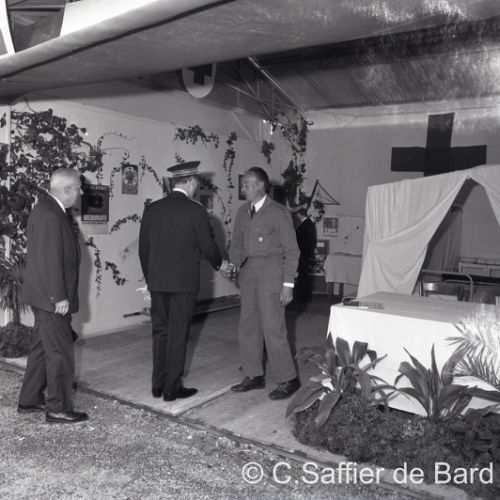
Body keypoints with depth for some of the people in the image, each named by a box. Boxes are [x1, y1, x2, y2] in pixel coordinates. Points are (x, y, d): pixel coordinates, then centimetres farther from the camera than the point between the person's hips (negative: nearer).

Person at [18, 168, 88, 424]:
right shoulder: (49, 215, -21)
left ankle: (29, 400, 31)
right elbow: (50, 261, -24)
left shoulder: (49, 210, 11)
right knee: (61, 352, 0)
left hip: (45, 296, 11)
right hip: (51, 297, -11)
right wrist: (60, 297, -21)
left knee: (43, 347, 19)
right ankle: (58, 409, 12)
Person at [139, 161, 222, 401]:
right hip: (184, 282, -4)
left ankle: (158, 385, 23)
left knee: (160, 332, 15)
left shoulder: (152, 209, 3)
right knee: (178, 335, 6)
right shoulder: (195, 210, -11)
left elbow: (143, 247, 7)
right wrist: (219, 264, 16)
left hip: (156, 282, 5)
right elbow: (208, 246, -4)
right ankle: (172, 388, 15)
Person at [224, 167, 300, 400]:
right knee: (248, 327, 10)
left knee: (273, 329, -5)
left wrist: (288, 283, -12)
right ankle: (254, 376, 24)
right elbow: (237, 244, 14)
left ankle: (288, 380, 10)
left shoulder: (278, 213, -9)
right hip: (248, 273, 7)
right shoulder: (243, 212, 10)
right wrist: (233, 264, -6)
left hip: (271, 274, -7)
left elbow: (291, 251, -8)